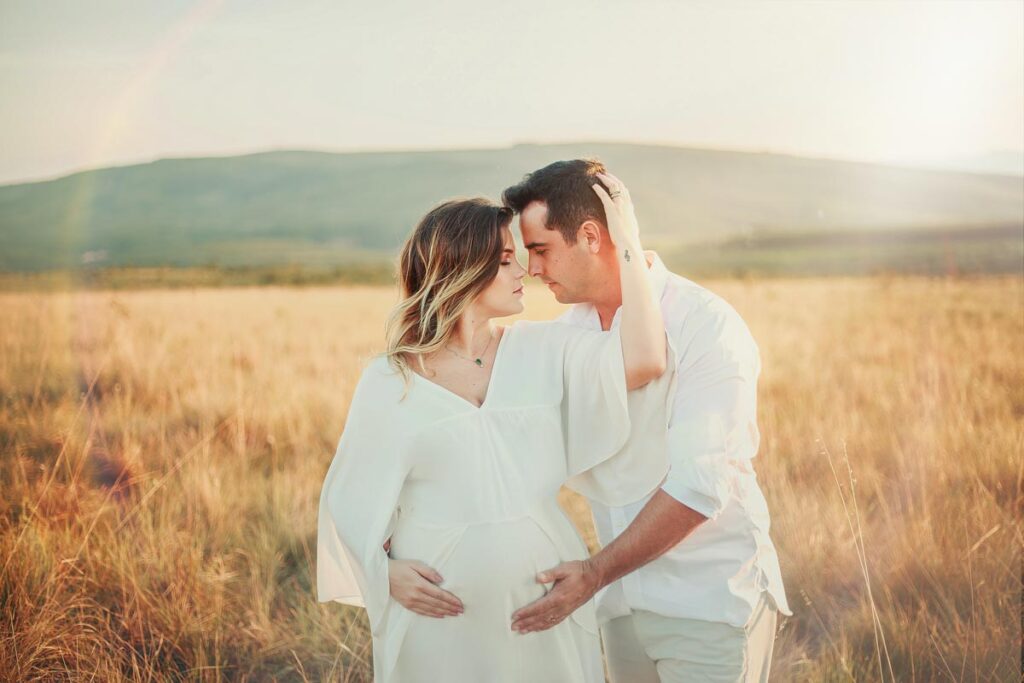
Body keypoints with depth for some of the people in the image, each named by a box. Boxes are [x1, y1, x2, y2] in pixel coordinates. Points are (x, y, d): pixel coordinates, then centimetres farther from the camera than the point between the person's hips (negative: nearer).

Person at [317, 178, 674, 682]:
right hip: (440, 611, -2)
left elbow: (644, 361, -14)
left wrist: (627, 243, -10)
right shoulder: (389, 382, -4)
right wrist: (386, 570, -16)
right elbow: (353, 498, 1)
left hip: (542, 601, 2)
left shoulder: (543, 352, 1)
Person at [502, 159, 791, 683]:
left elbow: (699, 487, -21)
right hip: (622, 603, 6)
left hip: (712, 601, -6)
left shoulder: (706, 326, -15)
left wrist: (595, 572, -21)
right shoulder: (568, 334, 6)